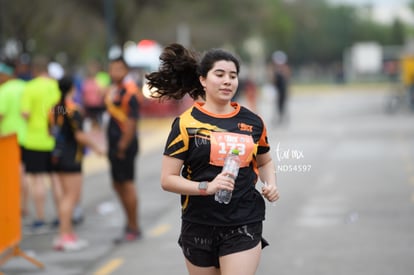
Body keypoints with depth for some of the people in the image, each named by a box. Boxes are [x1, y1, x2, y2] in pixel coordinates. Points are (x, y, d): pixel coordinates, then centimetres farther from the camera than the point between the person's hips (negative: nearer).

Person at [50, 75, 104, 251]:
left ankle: (68, 233, 20)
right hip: (71, 157, -8)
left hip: (58, 155, 9)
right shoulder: (72, 110, -16)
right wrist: (95, 147, -5)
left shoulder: (55, 108, 7)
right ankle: (65, 236, -6)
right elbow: (80, 136, -17)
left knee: (67, 195, 15)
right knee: (72, 196, -5)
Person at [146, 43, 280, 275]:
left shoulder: (252, 122, 4)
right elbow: (168, 179, -9)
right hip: (199, 227, -1)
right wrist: (207, 187, -22)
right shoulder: (187, 123, -6)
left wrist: (271, 185, 2)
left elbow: (264, 161, 23)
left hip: (244, 226, 1)